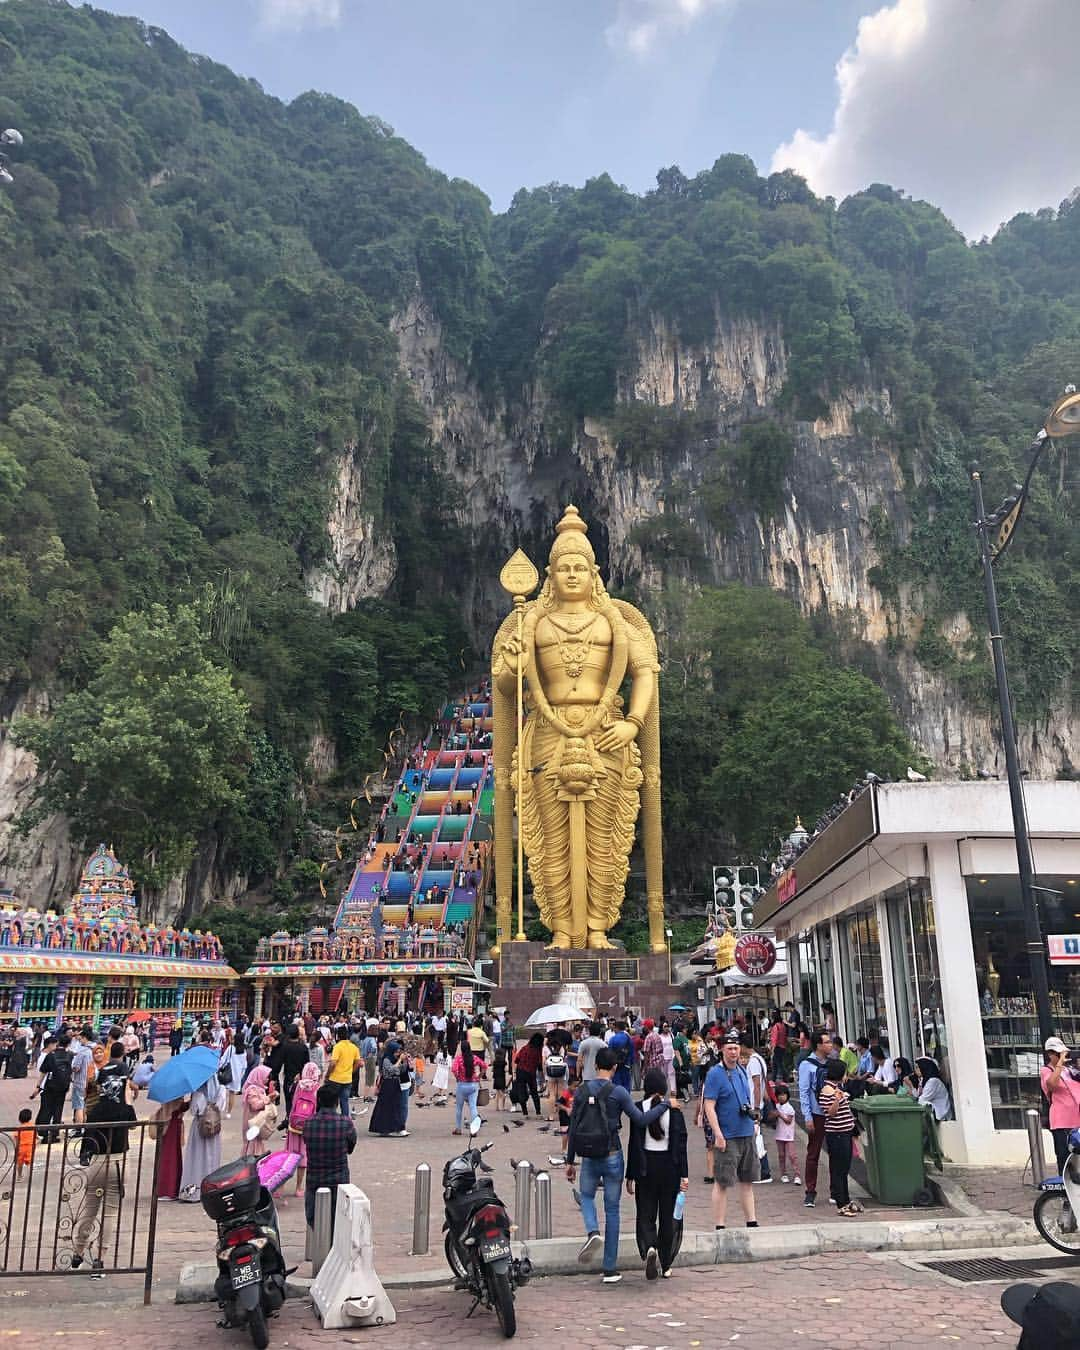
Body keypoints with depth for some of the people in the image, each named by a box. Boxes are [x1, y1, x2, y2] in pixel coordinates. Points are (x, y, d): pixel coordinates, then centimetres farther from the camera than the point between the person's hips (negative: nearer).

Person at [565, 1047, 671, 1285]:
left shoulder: (581, 1091, -1)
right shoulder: (618, 1093, -9)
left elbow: (572, 1129, 2)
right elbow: (640, 1119, -15)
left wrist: (570, 1161, 10)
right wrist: (666, 1104, -4)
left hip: (589, 1158, 2)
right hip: (612, 1157, -1)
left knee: (587, 1196, 25)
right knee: (612, 1210, 10)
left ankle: (592, 1231, -6)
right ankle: (610, 1269, 12)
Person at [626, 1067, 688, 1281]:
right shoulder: (674, 1109, -5)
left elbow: (634, 1144, -6)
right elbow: (680, 1143, -7)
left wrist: (630, 1176, 0)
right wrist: (684, 1174, -4)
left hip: (646, 1168, -1)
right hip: (669, 1167, 1)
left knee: (646, 1215, 8)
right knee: (668, 1216, 13)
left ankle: (649, 1248, -19)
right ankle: (666, 1265, 19)